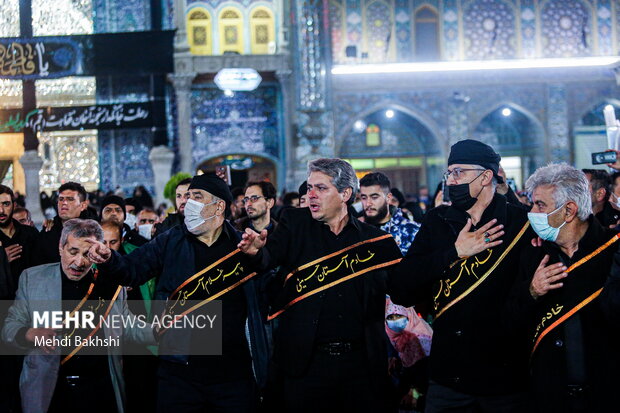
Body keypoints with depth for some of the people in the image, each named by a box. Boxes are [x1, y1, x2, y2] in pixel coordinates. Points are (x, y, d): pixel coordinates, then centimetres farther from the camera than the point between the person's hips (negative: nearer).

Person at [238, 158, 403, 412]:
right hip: (304, 361, 0)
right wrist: (257, 251, -31)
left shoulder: (374, 239, 7)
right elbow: (272, 256, -9)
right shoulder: (295, 223, 8)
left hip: (360, 363, 1)